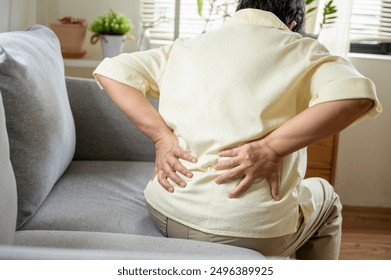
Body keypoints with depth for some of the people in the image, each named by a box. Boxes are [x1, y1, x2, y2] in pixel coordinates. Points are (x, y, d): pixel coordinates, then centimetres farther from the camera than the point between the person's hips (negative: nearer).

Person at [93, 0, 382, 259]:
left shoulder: (184, 47, 9)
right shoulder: (301, 51, -1)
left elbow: (111, 71, 2)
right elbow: (357, 93, -19)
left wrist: (162, 137, -5)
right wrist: (270, 148, -17)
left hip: (166, 215, 5)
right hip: (250, 231, -4)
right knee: (325, 198, 28)